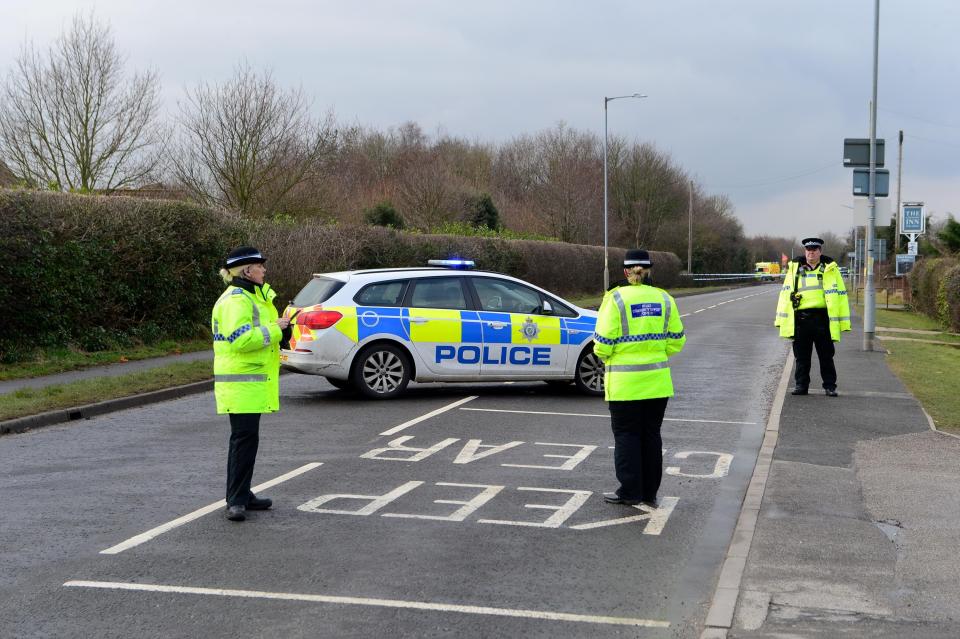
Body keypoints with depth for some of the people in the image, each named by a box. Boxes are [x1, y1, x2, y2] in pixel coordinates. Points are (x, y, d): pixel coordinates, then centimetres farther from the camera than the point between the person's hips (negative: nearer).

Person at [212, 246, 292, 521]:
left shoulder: (253, 296, 19)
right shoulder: (235, 300, -16)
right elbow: (241, 339, -28)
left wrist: (280, 328, 9)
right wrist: (274, 328, -20)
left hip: (253, 382, 11)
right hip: (241, 384, -11)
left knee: (247, 439, 15)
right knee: (244, 439, -11)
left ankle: (242, 495, 24)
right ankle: (236, 501, -9)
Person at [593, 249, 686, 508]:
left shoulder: (616, 299, -10)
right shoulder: (664, 299, 3)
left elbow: (603, 343, -12)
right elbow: (676, 341, 5)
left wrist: (605, 355, 9)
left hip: (624, 381, -4)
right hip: (658, 381, 4)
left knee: (626, 435, 6)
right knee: (652, 435, 12)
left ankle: (630, 491, 7)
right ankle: (650, 493, 18)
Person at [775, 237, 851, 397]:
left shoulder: (830, 269, 4)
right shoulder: (794, 268, 9)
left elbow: (840, 295, 4)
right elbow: (785, 294, 9)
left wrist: (843, 322, -2)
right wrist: (781, 320, 2)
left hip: (822, 318, -2)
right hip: (800, 318, 2)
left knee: (826, 356, 4)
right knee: (801, 356, 8)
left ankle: (830, 386, 13)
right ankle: (801, 385, 17)